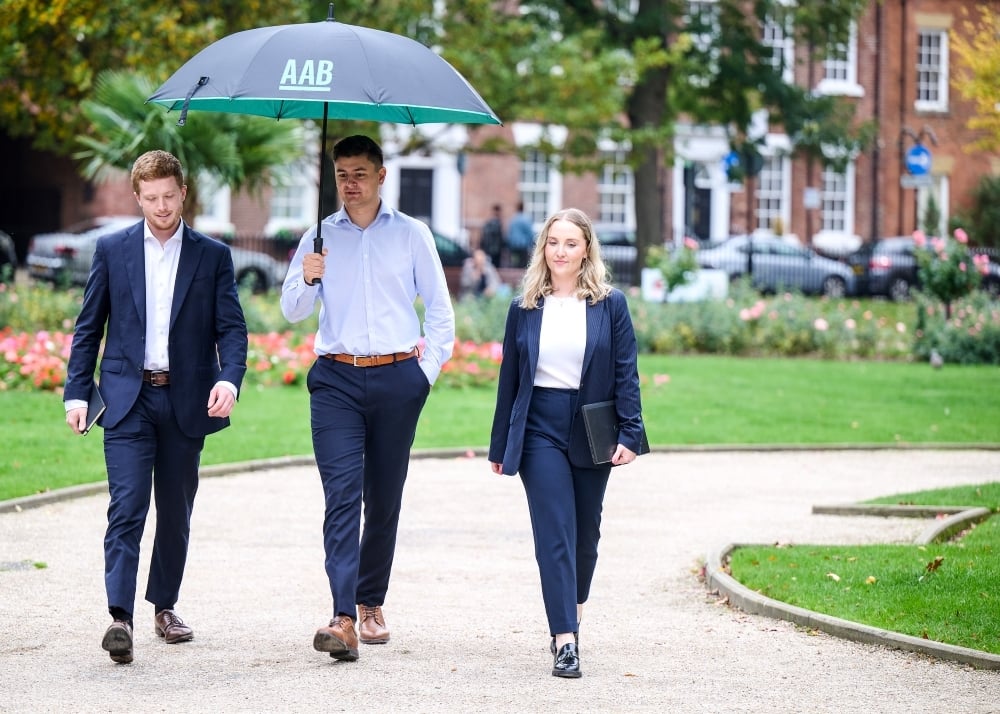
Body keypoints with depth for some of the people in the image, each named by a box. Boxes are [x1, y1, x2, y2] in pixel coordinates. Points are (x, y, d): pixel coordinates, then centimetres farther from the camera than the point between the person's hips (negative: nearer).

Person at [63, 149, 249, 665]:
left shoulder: (213, 256, 6)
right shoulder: (112, 250, 6)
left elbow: (232, 329, 1)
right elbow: (88, 327, 9)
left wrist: (229, 380, -18)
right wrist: (77, 392, 1)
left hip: (186, 401, 2)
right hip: (128, 397, -1)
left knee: (176, 511, 10)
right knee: (127, 506, -14)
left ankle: (164, 606, 26)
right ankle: (120, 618, -23)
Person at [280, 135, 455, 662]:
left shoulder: (411, 234, 7)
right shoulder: (320, 237, 9)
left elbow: (440, 309, 11)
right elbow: (292, 311, 9)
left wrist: (427, 371, 2)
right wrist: (307, 281, -12)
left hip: (397, 377, 0)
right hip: (336, 380, 0)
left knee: (385, 496, 5)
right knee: (341, 494, -12)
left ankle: (371, 604, 20)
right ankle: (343, 618, -21)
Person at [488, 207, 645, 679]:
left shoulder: (610, 304, 1)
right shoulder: (524, 308, 4)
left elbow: (626, 373, 0)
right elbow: (509, 378, 8)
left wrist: (630, 433, -9)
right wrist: (500, 445, 8)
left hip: (591, 430, 1)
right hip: (541, 430, -1)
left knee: (585, 531, 12)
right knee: (554, 533, -10)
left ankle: (572, 611, 35)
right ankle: (565, 640, -15)